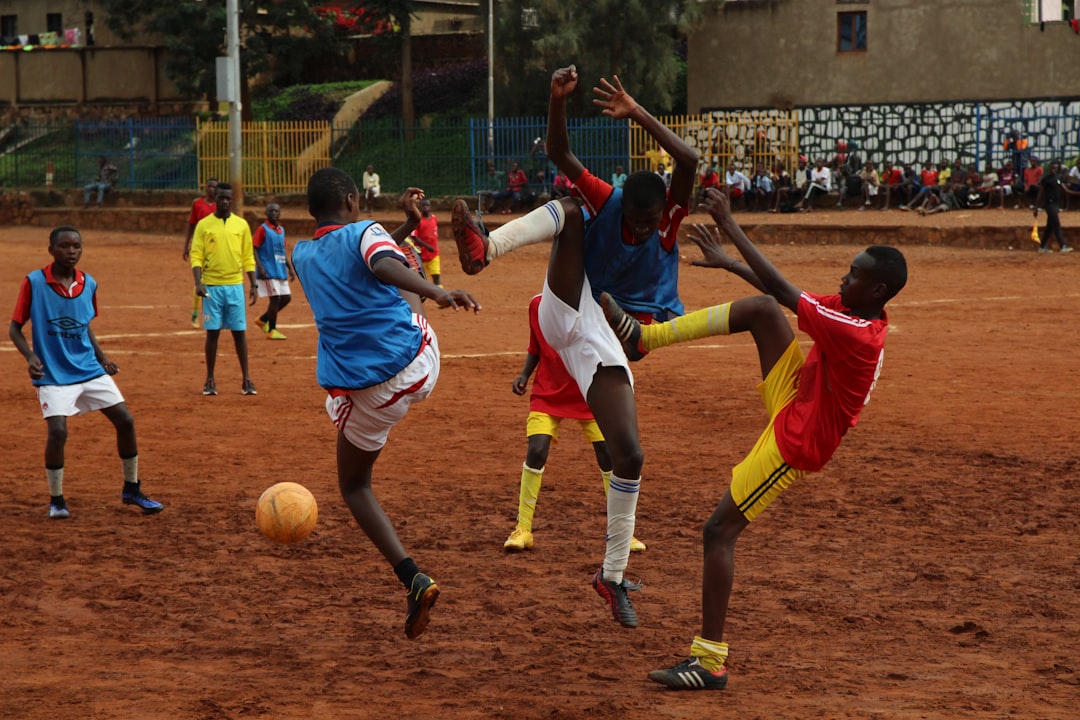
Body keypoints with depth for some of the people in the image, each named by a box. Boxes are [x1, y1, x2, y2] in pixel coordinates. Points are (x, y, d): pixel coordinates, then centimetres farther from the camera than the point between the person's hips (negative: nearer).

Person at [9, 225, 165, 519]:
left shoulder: (89, 284, 2)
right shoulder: (34, 282, -11)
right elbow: (15, 328, -5)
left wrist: (101, 357, 9)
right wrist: (30, 356, -20)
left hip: (89, 370, 5)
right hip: (52, 374, -5)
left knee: (125, 420, 0)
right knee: (58, 431, -20)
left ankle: (131, 490, 18)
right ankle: (56, 500, 1)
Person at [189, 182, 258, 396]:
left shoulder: (241, 224, 6)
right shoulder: (204, 225, 1)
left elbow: (248, 258, 9)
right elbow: (196, 256, -3)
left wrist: (254, 284, 3)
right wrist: (198, 282, -15)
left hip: (235, 285, 1)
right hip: (212, 286, -1)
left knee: (239, 331, 2)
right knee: (212, 332, 2)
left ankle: (246, 379, 8)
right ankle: (210, 380, 10)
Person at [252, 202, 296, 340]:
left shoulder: (281, 230, 14)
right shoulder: (262, 229, -7)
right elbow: (254, 249, -12)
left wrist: (290, 268, 17)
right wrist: (260, 268, -21)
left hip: (281, 271, 8)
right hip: (268, 271, -8)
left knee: (286, 297, 8)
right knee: (275, 298, -9)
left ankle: (263, 319, 22)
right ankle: (271, 331, 2)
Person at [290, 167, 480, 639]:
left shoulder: (302, 256, 12)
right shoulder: (366, 233, -3)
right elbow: (384, 266, -27)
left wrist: (406, 225, 30)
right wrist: (436, 293, -39)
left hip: (366, 394, 1)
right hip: (419, 366, -1)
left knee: (354, 486, 17)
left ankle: (413, 579, -2)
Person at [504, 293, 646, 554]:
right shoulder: (537, 305, -4)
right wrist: (524, 375, -1)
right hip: (548, 393, 1)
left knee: (608, 454, -3)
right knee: (536, 451, -15)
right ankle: (523, 530, -2)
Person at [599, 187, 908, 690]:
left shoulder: (856, 336, -30)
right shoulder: (857, 312, -2)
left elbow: (783, 291, -29)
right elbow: (778, 297, 12)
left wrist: (730, 227, -24)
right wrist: (727, 261, 11)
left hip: (794, 444, -9)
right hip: (794, 399, 9)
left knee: (720, 531, -8)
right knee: (760, 311, -4)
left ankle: (710, 661, -3)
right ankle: (642, 336, 1)